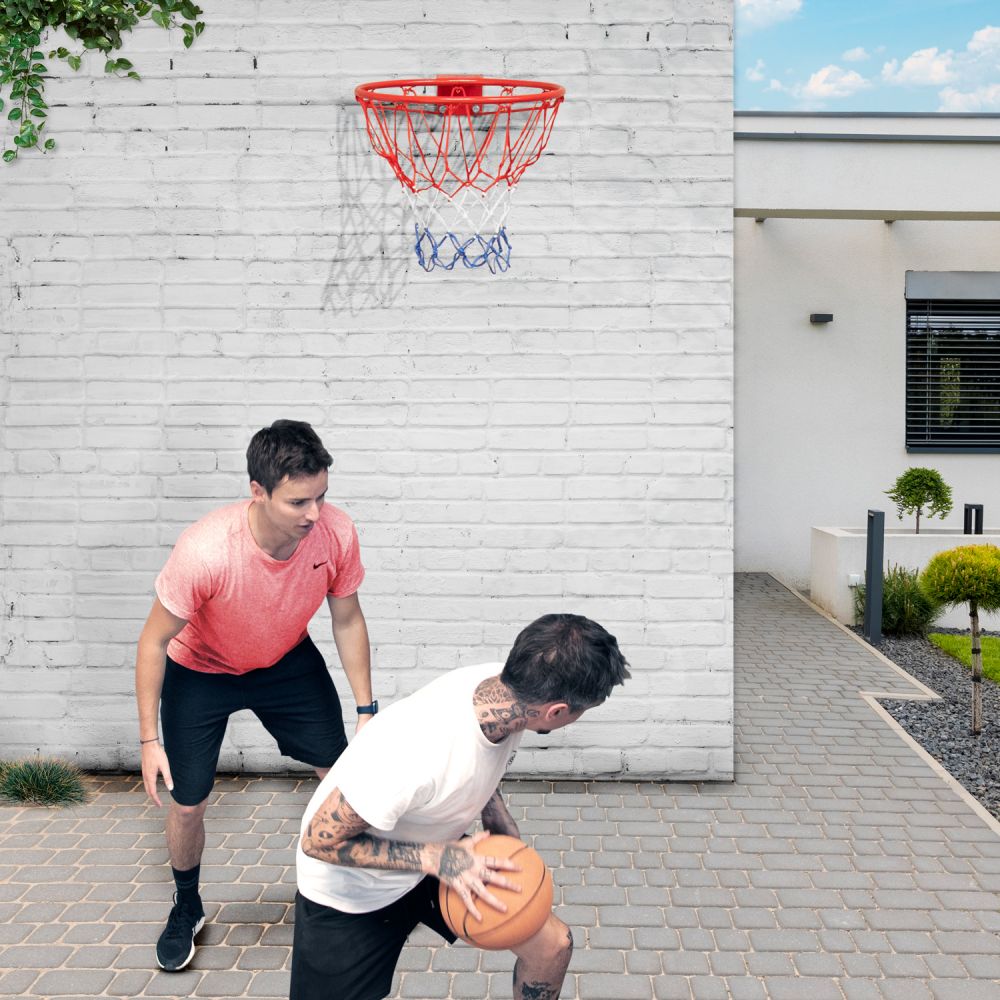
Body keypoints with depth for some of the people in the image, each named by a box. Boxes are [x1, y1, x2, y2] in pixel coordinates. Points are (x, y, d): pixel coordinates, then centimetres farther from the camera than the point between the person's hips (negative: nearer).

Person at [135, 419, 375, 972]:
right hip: (199, 669, -3)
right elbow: (154, 640, -23)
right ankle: (187, 909, 34)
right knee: (187, 803, 2)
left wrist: (367, 710, -7)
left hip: (288, 660, 3)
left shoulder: (336, 532, -29)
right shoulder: (205, 551, -40)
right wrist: (149, 739, -18)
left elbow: (347, 620, -10)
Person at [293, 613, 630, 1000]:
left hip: (434, 854, 6)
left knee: (552, 944, 3)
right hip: (351, 893, -6)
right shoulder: (417, 753, -41)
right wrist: (437, 858, -32)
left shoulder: (502, 688, -19)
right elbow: (320, 841, -27)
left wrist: (505, 829, -7)